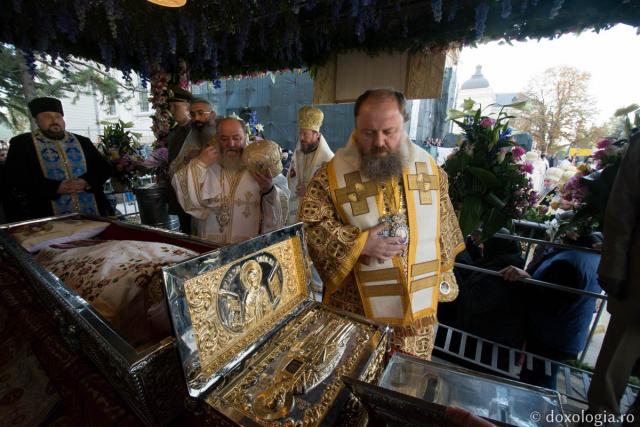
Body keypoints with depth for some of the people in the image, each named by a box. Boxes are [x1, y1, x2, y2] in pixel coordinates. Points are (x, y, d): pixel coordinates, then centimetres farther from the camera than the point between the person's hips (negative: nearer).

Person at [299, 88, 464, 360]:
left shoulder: (430, 169, -1)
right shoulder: (331, 175, -14)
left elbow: (444, 232, 7)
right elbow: (310, 226, -16)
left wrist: (444, 276, 10)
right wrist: (359, 244, -24)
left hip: (419, 306, 4)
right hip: (356, 309, -3)